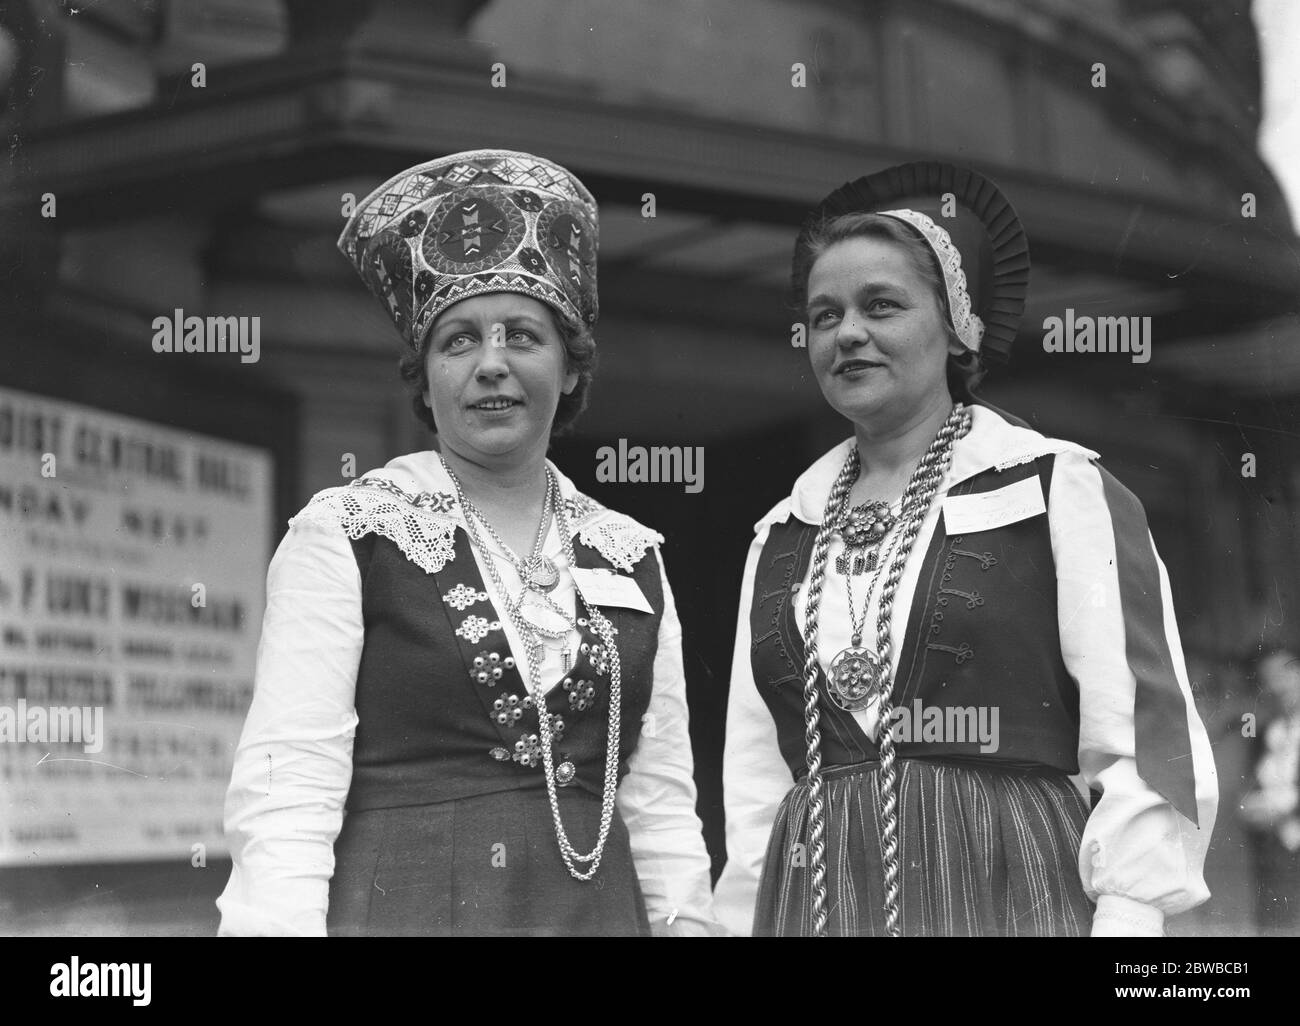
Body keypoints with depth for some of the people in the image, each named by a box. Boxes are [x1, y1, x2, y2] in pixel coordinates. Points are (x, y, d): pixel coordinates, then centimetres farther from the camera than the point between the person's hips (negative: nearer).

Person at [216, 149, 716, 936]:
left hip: (599, 905, 4)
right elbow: (284, 800, -12)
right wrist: (281, 922, -21)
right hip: (405, 904, -4)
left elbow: (661, 806, 9)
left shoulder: (634, 558, 7)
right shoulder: (345, 536, -5)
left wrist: (688, 920, 1)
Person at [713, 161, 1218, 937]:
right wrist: (741, 918, 6)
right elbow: (756, 784, 12)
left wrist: (1127, 917, -15)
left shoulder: (1061, 491, -2)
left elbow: (1148, 747, -8)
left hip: (1002, 893, -3)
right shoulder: (781, 536, 11)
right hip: (813, 897, 4)